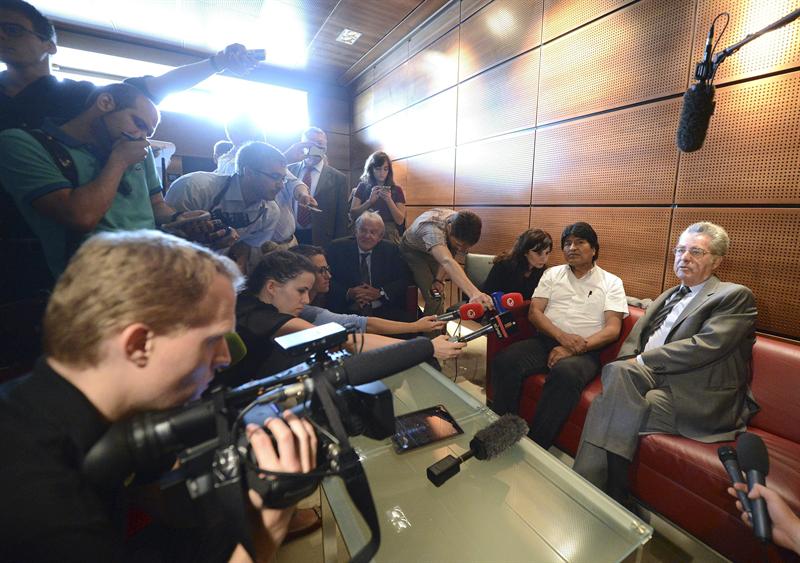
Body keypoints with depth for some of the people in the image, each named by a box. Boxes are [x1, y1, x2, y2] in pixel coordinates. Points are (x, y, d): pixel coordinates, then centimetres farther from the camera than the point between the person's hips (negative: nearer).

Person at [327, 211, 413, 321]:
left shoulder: (390, 250, 9)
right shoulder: (338, 247, 5)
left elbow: (404, 280, 5)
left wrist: (380, 293, -11)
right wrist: (348, 293, -17)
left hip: (384, 311, 2)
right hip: (346, 311, -1)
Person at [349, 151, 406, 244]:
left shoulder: (396, 190, 6)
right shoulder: (363, 186, 5)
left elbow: (400, 221, -1)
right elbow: (352, 215, -2)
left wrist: (389, 200, -14)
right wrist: (370, 201, -14)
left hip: (389, 234, 0)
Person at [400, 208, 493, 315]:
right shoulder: (432, 229, -46)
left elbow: (449, 256, -11)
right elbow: (447, 261, -62)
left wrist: (439, 279, -24)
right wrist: (473, 293, -76)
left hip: (434, 252, 5)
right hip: (412, 251, -5)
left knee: (437, 294, 2)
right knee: (433, 297, -17)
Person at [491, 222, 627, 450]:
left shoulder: (611, 283, 11)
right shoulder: (552, 274, 17)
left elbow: (612, 329, -1)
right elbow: (534, 312, 6)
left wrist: (574, 349, -17)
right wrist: (561, 336, -14)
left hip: (585, 351, -2)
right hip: (545, 340, 2)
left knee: (566, 373, -37)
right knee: (505, 361, -27)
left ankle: (535, 444, -25)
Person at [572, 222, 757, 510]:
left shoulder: (735, 296, 3)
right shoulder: (668, 296, 25)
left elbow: (705, 346, -13)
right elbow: (636, 335, 17)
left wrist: (643, 361, -13)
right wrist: (628, 361, -4)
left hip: (696, 397, -5)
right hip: (650, 376, 5)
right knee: (617, 372, -29)